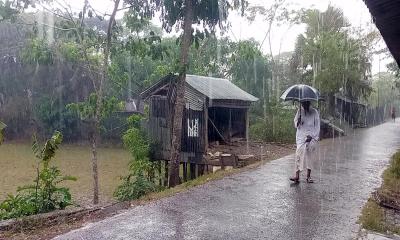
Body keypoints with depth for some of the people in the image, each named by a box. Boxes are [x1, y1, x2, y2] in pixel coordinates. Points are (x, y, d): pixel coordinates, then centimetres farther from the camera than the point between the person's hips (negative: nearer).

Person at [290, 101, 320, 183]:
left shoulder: (314, 112, 1)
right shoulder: (299, 111, 6)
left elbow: (317, 126, 0)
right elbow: (296, 125, 6)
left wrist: (312, 136, -9)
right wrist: (298, 121, -17)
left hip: (311, 138, -1)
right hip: (301, 137, 1)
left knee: (310, 156, 2)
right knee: (299, 155, -8)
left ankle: (308, 176, 11)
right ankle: (297, 176, -8)